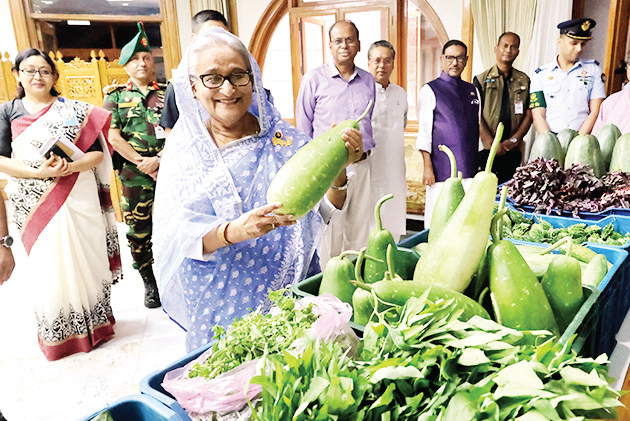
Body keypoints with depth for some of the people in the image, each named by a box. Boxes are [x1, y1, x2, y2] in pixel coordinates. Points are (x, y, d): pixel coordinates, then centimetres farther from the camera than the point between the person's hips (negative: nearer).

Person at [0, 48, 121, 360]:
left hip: (77, 199, -1)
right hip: (34, 203, 1)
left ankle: (93, 323, 23)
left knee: (84, 260, 5)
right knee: (47, 267, 6)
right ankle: (57, 336, 23)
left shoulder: (74, 110, 4)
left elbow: (98, 152, -1)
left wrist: (70, 167, -18)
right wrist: (39, 172, -16)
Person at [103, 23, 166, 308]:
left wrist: (159, 160, -14)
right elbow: (113, 137, 0)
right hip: (133, 177, 1)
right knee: (138, 231, 6)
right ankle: (150, 283, 22)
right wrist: (144, 165, -9)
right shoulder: (116, 96, 9)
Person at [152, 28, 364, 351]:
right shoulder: (182, 152, -2)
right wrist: (233, 231, -32)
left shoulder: (283, 140, -3)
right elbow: (173, 234, -13)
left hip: (289, 292, 0)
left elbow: (325, 211, -8)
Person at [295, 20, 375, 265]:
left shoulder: (368, 81, 12)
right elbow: (303, 129, 3)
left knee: (361, 225, 10)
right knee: (329, 229, -2)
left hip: (362, 165, 4)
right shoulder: (313, 79, 0)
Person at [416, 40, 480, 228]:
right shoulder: (430, 90, 1)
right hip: (442, 168, -4)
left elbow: (477, 128, 20)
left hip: (470, 169, 5)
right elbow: (424, 132, -4)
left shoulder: (472, 91, 16)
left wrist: (479, 163, 16)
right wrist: (428, 167, -10)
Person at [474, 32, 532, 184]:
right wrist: (492, 143, -11)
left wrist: (514, 140, -6)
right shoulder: (481, 80, 6)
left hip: (513, 150, 2)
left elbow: (529, 114, 9)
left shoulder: (524, 81, 14)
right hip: (486, 149, -2)